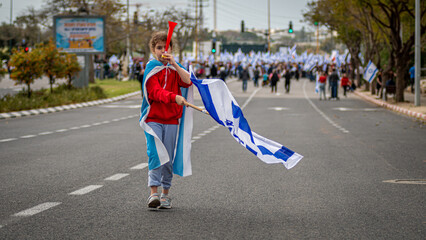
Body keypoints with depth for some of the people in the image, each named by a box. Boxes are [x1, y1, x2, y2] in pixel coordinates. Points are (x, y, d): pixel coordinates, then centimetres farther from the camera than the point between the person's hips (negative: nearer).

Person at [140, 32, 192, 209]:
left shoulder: (174, 68, 13)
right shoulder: (151, 69, 0)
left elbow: (187, 81, -5)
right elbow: (156, 92, -15)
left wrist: (174, 64, -11)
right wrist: (174, 97, -31)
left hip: (171, 119, 4)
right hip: (153, 118, -4)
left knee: (169, 158, 6)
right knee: (155, 154, -14)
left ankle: (165, 194, 14)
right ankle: (154, 193, -17)